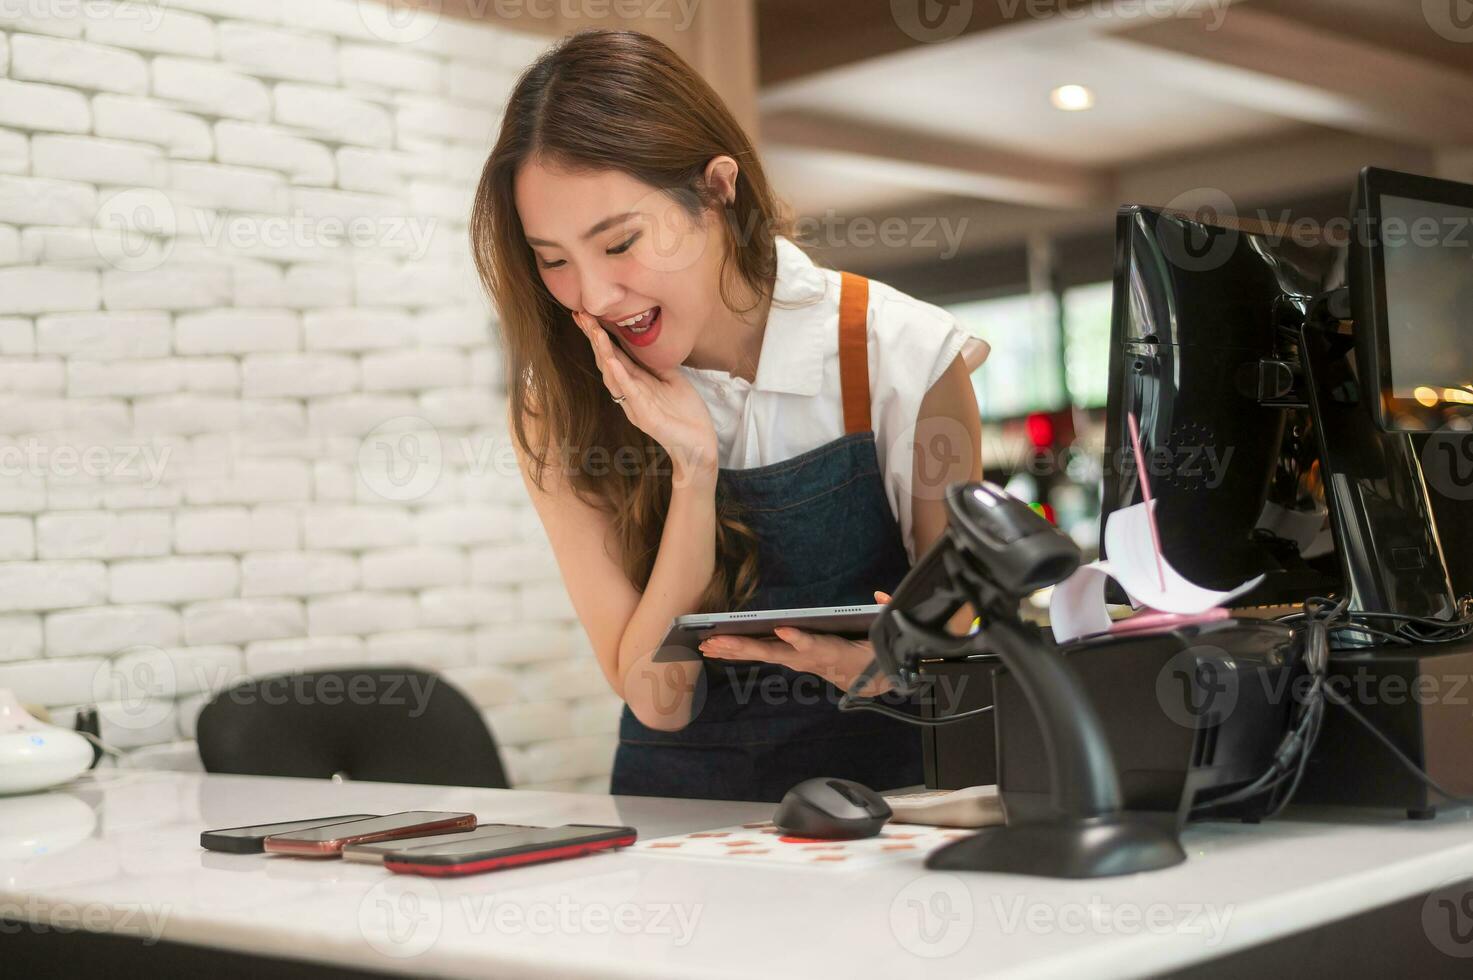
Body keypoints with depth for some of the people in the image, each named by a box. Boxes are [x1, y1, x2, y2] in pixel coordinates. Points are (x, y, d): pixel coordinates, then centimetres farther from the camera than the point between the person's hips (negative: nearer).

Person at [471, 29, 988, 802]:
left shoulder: (904, 355, -11)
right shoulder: (557, 402, -7)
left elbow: (960, 629, -1)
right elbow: (657, 701, -8)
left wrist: (893, 662, -23)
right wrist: (694, 470, -19)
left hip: (882, 788, 0)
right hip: (675, 813, 1)